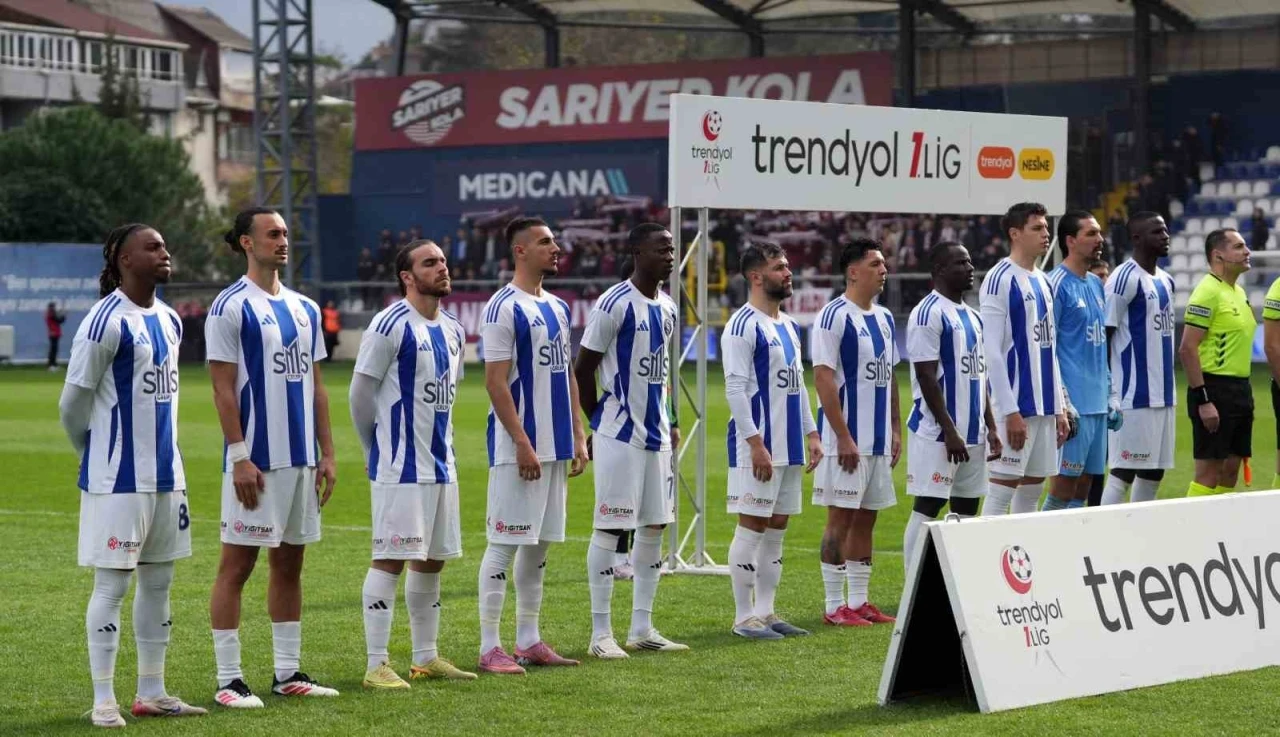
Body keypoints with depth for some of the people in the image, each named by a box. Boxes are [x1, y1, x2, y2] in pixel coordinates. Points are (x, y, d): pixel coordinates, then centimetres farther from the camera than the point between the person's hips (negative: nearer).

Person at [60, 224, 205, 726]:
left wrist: (161, 449, 16)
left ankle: (151, 693, 20)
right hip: (119, 477, -8)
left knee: (158, 581, 11)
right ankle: (103, 701, 2)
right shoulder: (107, 322, -14)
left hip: (166, 473, 8)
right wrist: (98, 457, 6)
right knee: (112, 584, -3)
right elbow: (73, 402, -8)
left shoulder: (170, 321, 11)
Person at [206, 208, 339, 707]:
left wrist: (326, 454, 12)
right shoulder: (231, 308, -8)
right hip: (257, 460, -7)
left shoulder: (304, 309, 13)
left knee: (289, 563, 11)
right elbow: (223, 389, -11)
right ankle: (229, 679, -1)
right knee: (237, 563, -4)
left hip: (301, 459, 7)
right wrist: (239, 458, -17)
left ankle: (288, 672, 17)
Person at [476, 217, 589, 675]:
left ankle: (528, 641, 18)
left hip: (555, 446, 8)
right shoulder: (505, 308, -11)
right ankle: (490, 648, -3)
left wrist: (578, 437, 13)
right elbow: (495, 381, -15)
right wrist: (522, 443, -19)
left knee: (539, 544, 12)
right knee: (505, 544, -6)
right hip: (519, 449, -8)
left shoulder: (557, 308, 15)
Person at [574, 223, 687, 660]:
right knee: (611, 527, -5)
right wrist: (598, 425, -2)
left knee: (655, 527, 9)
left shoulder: (667, 308, 11)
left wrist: (669, 423, 16)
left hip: (656, 435, 8)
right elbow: (583, 370, -9)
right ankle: (601, 634, 0)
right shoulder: (614, 305, -13)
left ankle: (642, 629, 17)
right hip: (620, 437, -8)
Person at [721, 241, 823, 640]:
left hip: (789, 446, 9)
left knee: (777, 528, 10)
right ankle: (744, 617, 0)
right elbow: (736, 387, -16)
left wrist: (811, 434, 16)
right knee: (752, 528, -5)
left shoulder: (789, 326, 16)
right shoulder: (743, 326, -11)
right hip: (758, 447, -9)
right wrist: (756, 444, -21)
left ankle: (766, 611, 16)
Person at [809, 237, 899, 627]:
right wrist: (843, 438, -18)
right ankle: (834, 606, 1)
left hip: (879, 440, 8)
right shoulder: (834, 317, -12)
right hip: (847, 440, -8)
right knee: (841, 518, -4)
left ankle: (859, 601, 16)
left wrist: (896, 431, 14)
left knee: (866, 518, 10)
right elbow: (823, 379, -16)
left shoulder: (884, 318, 14)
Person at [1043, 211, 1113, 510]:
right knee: (1065, 482, -7)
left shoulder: (1096, 284, 16)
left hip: (1097, 404, 8)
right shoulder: (1057, 284, -9)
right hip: (1075, 404, -8)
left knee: (1085, 484, 8)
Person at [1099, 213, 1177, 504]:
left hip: (1163, 396, 8)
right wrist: (1109, 393, -17)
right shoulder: (1125, 278, -11)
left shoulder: (1165, 281, 16)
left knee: (1153, 473, 10)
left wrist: (1168, 389, 19)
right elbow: (1103, 336, -13)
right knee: (1122, 472, -7)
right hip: (1134, 396, -8)